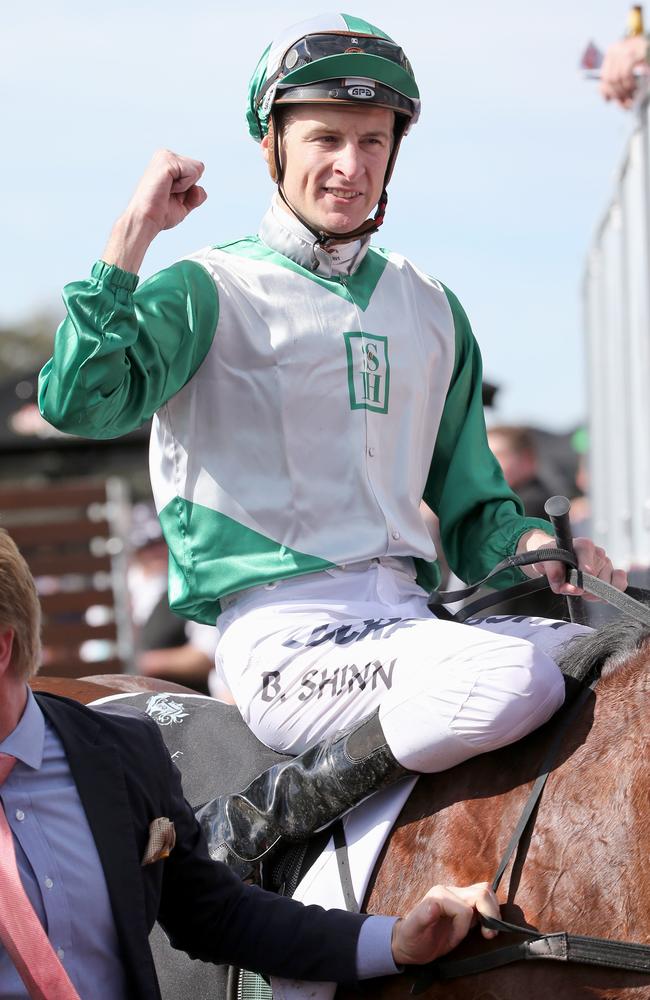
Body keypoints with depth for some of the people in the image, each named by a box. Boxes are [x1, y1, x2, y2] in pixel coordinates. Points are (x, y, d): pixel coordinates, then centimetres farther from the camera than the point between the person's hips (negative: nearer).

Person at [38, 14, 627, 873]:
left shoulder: (432, 311, 19)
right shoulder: (210, 292, 3)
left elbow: (469, 502, 24)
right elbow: (80, 402, -15)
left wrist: (533, 547, 3)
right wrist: (135, 232, -14)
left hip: (407, 612, 7)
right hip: (283, 634, -6)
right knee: (515, 680, -31)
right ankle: (247, 828, -14)